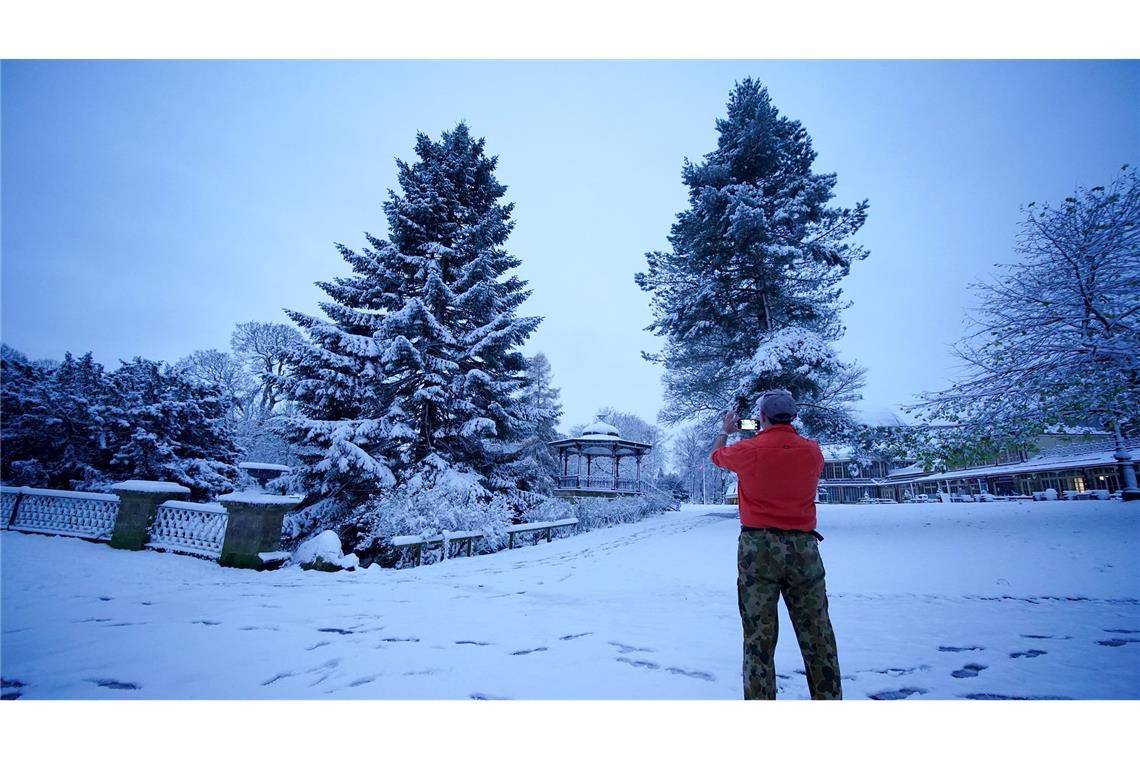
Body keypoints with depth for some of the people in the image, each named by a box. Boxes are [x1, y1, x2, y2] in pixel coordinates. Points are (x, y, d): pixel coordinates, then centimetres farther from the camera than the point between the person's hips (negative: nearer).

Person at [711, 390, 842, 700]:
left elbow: (716, 454, 14)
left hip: (758, 548, -2)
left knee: (759, 637, 5)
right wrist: (786, 432, 32)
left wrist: (725, 431, 33)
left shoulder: (748, 450, -8)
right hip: (804, 547, 3)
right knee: (817, 635, 14)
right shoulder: (812, 450, -1)